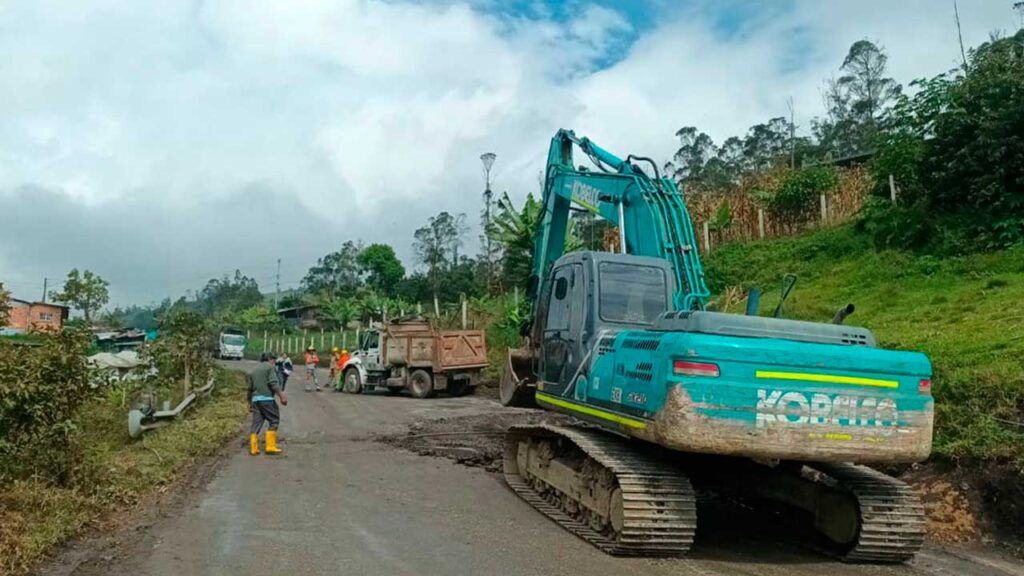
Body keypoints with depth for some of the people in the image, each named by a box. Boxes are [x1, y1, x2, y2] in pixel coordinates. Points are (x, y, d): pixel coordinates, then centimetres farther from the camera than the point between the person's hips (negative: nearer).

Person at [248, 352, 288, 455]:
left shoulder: (254, 370, 21)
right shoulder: (270, 367, -1)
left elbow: (250, 389, 23)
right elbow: (274, 384, -15)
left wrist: (250, 403, 30)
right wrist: (282, 396, -20)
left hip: (255, 399, 7)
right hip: (267, 399, -7)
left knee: (256, 423, 8)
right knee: (274, 421, 1)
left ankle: (253, 448, 6)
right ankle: (270, 446, -3)